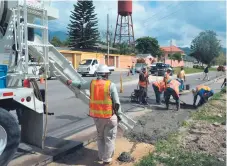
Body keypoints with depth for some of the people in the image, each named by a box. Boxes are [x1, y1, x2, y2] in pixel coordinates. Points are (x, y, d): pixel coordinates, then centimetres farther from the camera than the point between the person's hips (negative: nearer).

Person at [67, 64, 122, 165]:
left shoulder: (92, 83, -1)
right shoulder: (111, 85, -13)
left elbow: (80, 86, 18)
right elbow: (117, 103, -12)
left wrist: (71, 82, 36)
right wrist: (119, 115, 0)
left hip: (96, 115, 5)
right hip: (109, 116, -5)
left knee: (100, 137, 22)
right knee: (109, 138, 8)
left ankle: (101, 156, 33)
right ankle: (106, 160, 14)